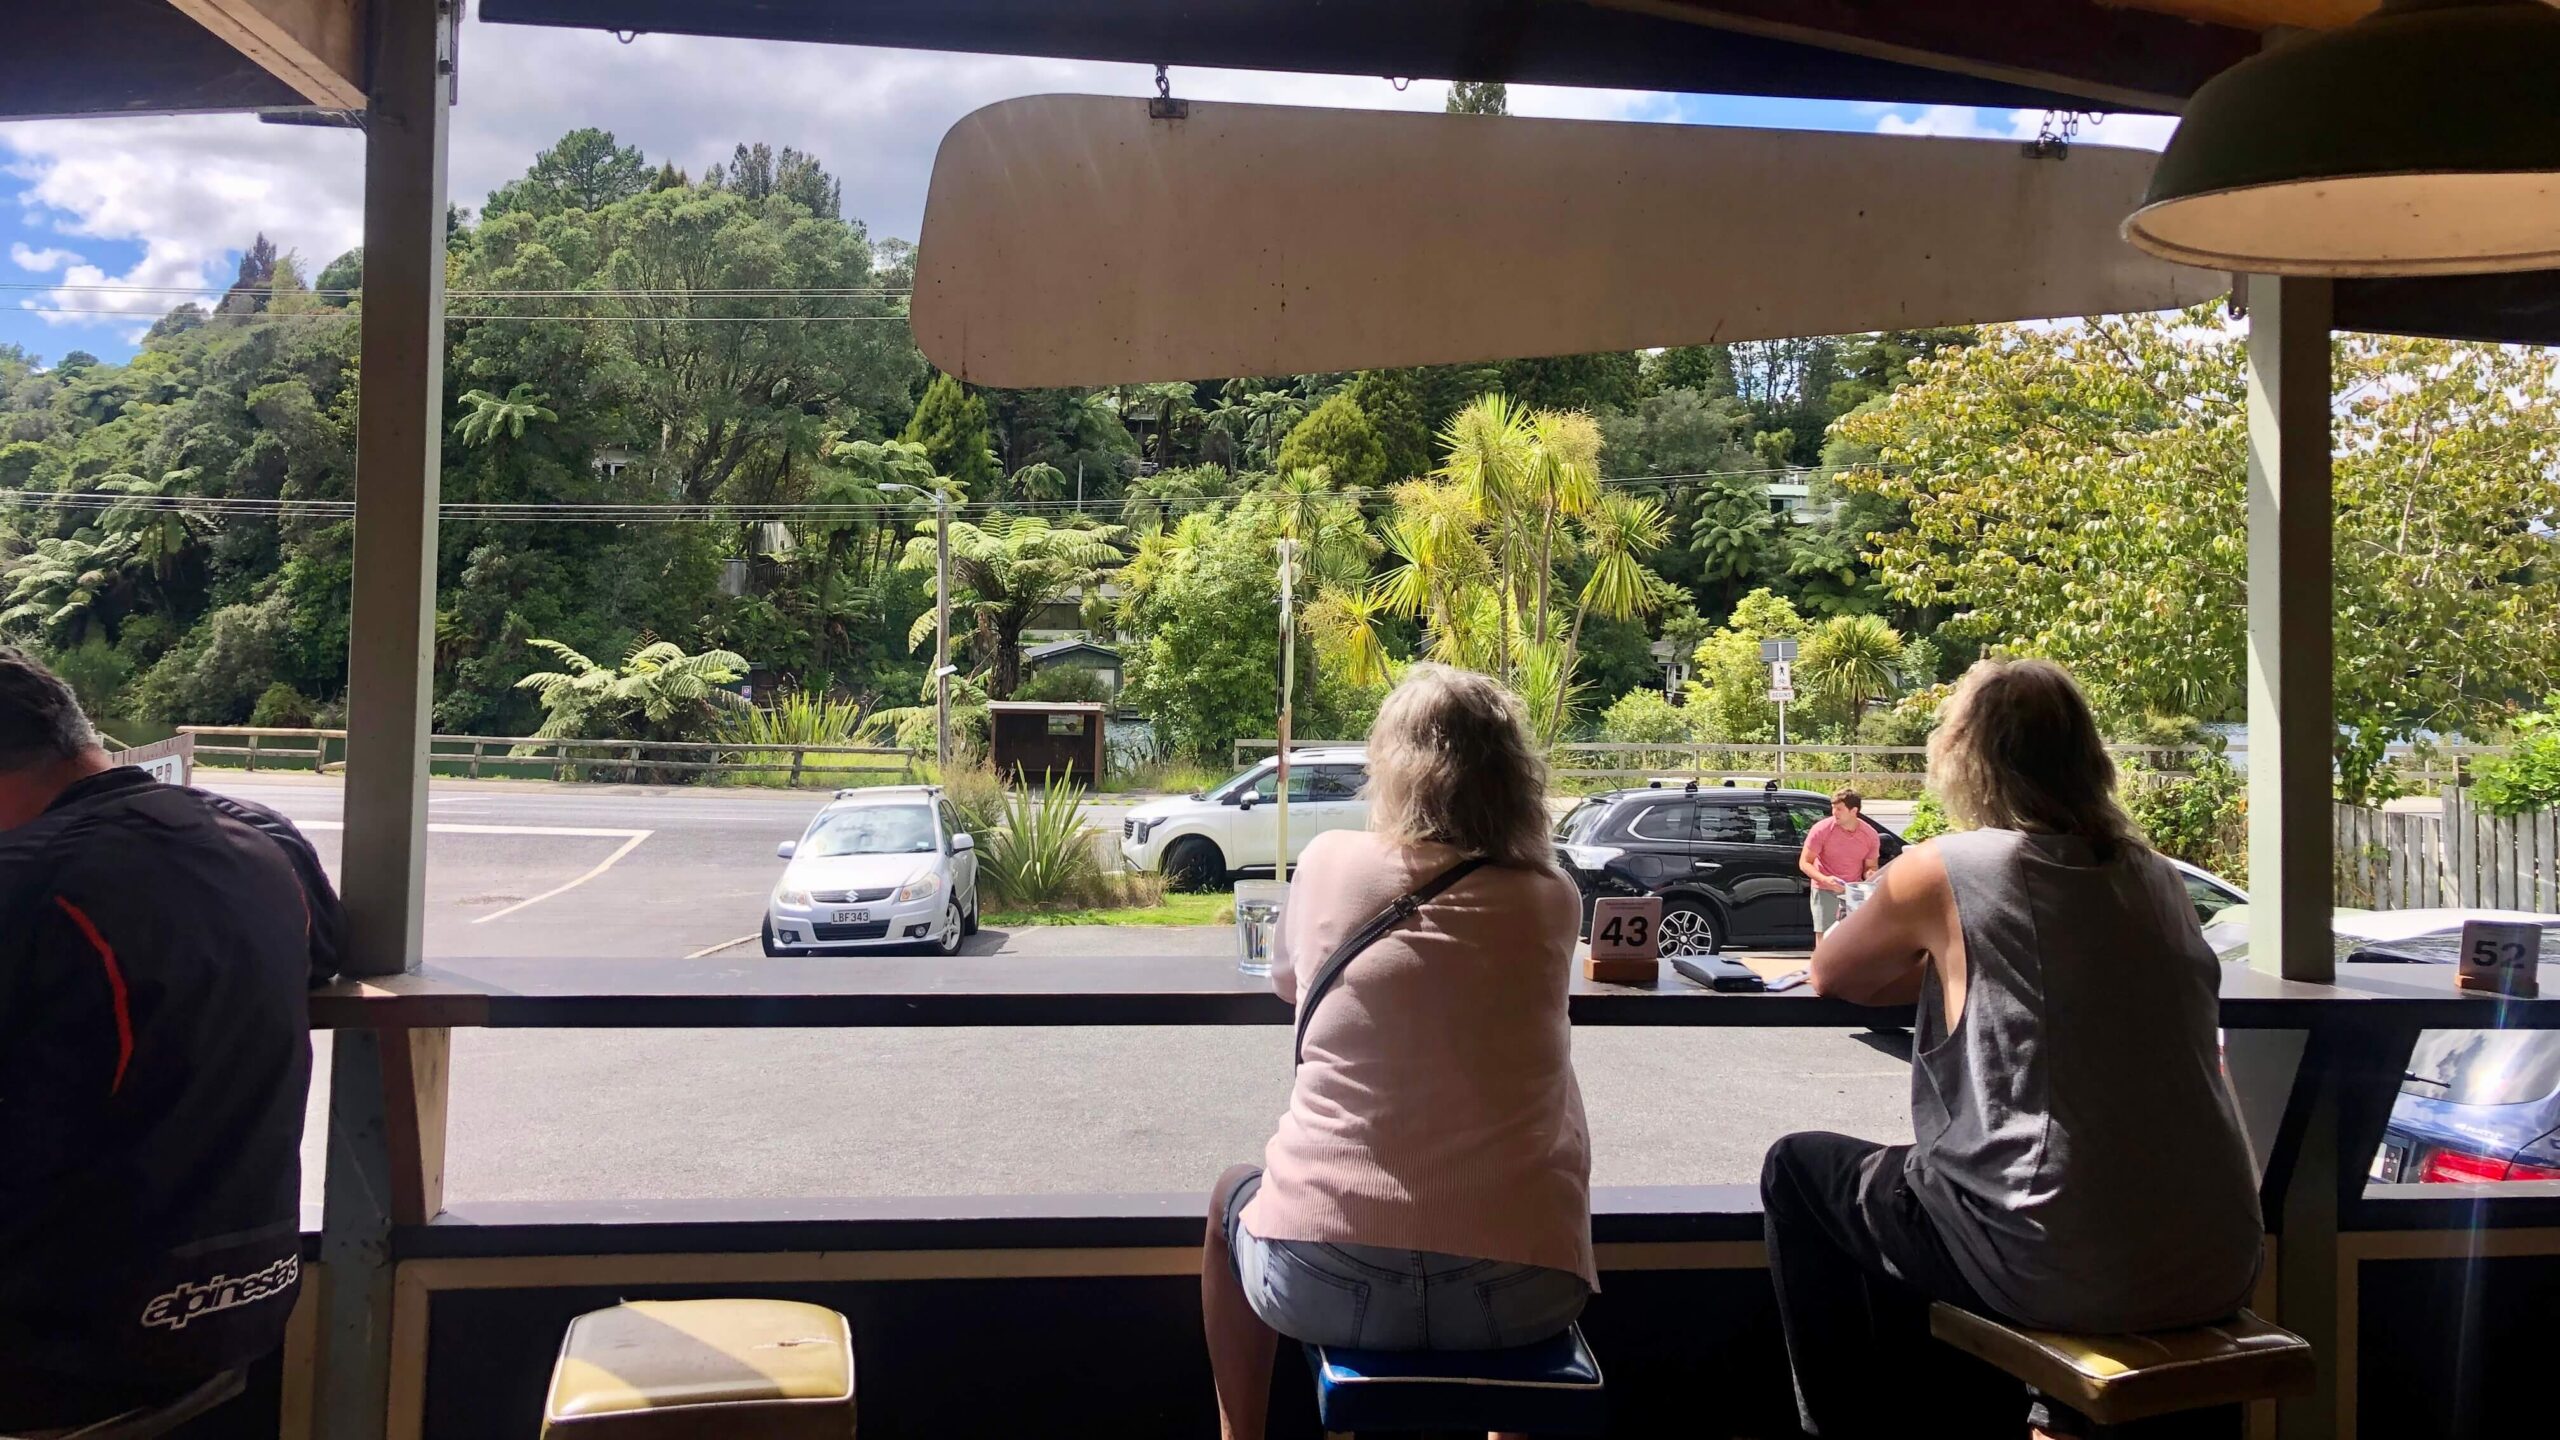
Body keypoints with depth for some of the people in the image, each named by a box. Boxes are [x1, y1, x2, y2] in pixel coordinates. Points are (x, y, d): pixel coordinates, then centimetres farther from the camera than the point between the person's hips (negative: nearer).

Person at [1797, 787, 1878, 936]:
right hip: (1826, 891, -3)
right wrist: (1825, 879, -27)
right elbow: (1804, 863, -10)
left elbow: (1870, 867, 8)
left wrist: (1871, 875, -18)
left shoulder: (1870, 835, -5)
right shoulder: (1821, 829, -14)